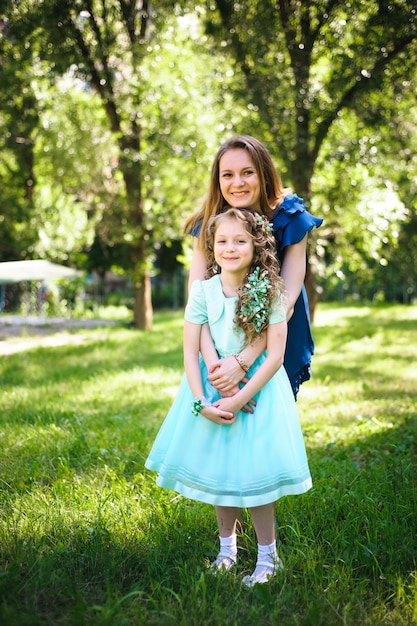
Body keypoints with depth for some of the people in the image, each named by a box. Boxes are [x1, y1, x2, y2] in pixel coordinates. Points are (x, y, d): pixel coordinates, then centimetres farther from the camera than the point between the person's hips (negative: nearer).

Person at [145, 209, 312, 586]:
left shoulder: (270, 292, -12)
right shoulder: (203, 292, -6)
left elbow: (275, 356, -13)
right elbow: (191, 352, -4)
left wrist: (239, 399, -17)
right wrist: (201, 403, -13)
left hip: (258, 386, -3)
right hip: (212, 385, 3)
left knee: (253, 470, -1)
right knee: (217, 469, 11)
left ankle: (268, 557, 16)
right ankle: (227, 546, 30)